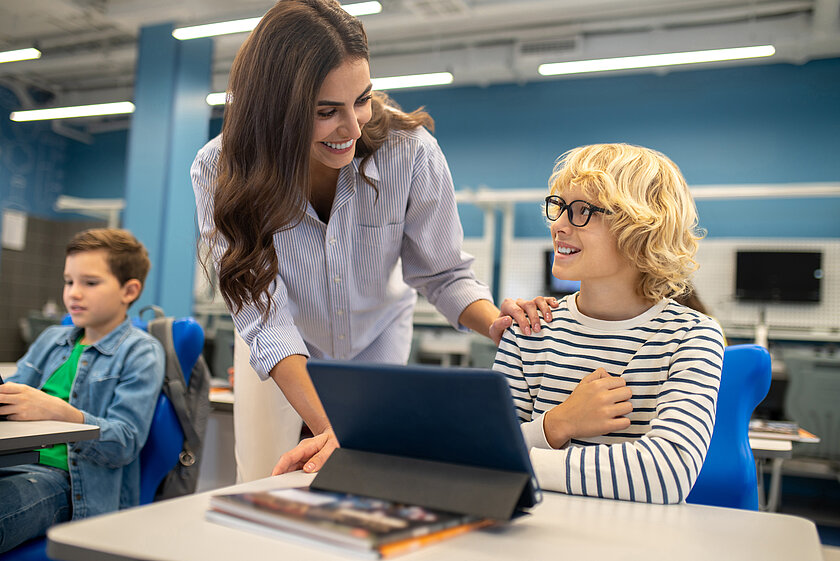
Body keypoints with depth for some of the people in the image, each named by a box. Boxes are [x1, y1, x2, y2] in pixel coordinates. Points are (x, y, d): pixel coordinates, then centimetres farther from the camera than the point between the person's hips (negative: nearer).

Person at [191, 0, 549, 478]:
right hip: (286, 348, 0)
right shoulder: (221, 173, -29)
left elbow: (444, 273, -16)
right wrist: (329, 429, -43)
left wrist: (498, 324, -38)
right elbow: (264, 315, -32)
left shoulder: (412, 152, -28)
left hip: (378, 336, 1)